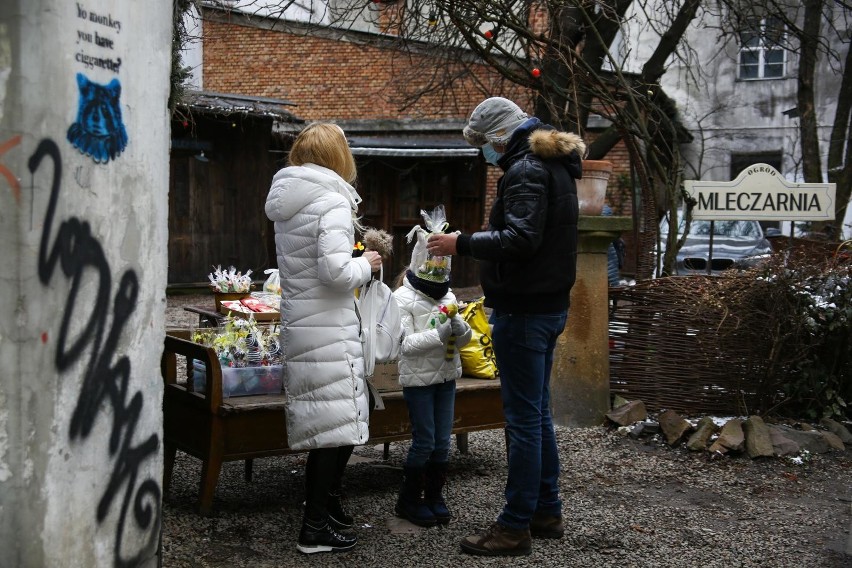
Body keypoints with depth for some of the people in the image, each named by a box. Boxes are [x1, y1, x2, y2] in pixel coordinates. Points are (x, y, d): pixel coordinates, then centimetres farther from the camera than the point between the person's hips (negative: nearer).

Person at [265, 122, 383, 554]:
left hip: (298, 321, 9)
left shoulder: (286, 203, 10)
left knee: (332, 421, 19)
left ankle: (328, 505, 30)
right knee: (334, 425, -1)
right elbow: (335, 272, -23)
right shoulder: (332, 202, -15)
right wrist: (366, 265, -5)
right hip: (328, 327, -9)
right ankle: (315, 529, 5)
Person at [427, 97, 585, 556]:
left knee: (523, 418, -6)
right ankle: (547, 512, 25)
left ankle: (516, 527, 1)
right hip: (550, 303, 11)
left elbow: (520, 239, -26)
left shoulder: (525, 170, -15)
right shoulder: (553, 165, 17)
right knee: (538, 414, 17)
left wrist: (461, 243, -21)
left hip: (523, 310, -11)